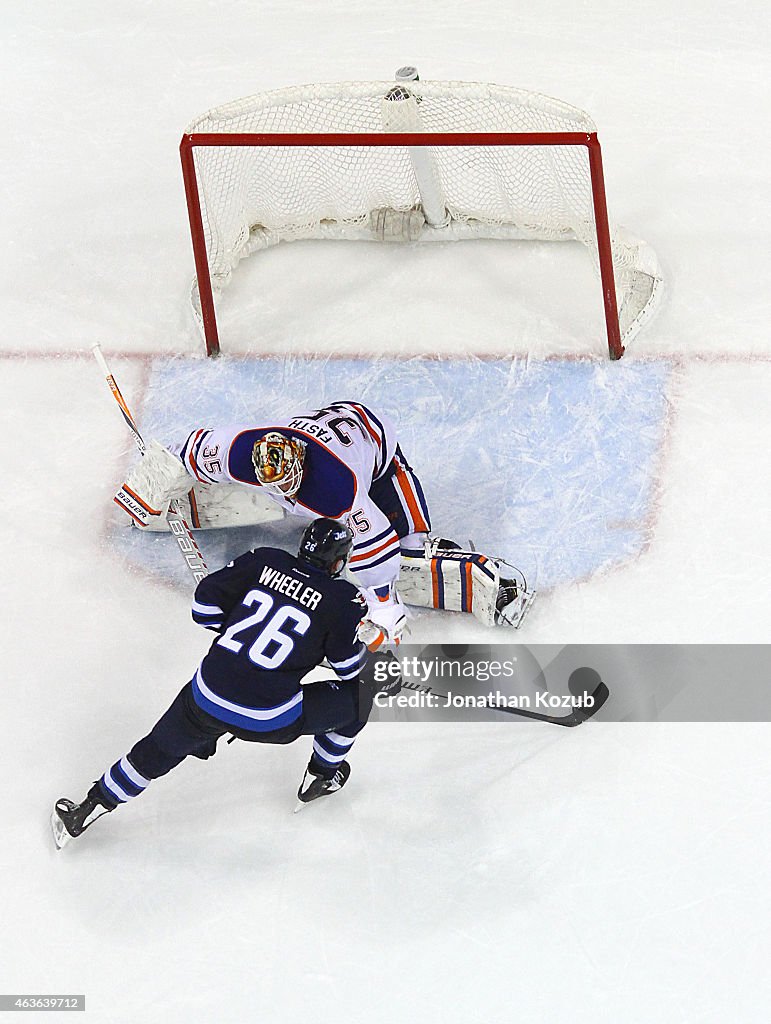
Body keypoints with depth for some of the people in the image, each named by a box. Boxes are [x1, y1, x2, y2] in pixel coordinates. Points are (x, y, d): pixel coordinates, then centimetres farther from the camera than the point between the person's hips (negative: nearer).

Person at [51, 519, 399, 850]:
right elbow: (351, 667, 2)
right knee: (357, 696, 18)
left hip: (207, 698, 4)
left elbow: (206, 602, 7)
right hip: (269, 720, -4)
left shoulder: (264, 560, 6)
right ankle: (320, 777, 37)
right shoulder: (342, 598, -4)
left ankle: (84, 813, 33)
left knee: (158, 750, 28)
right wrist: (382, 674, 23)